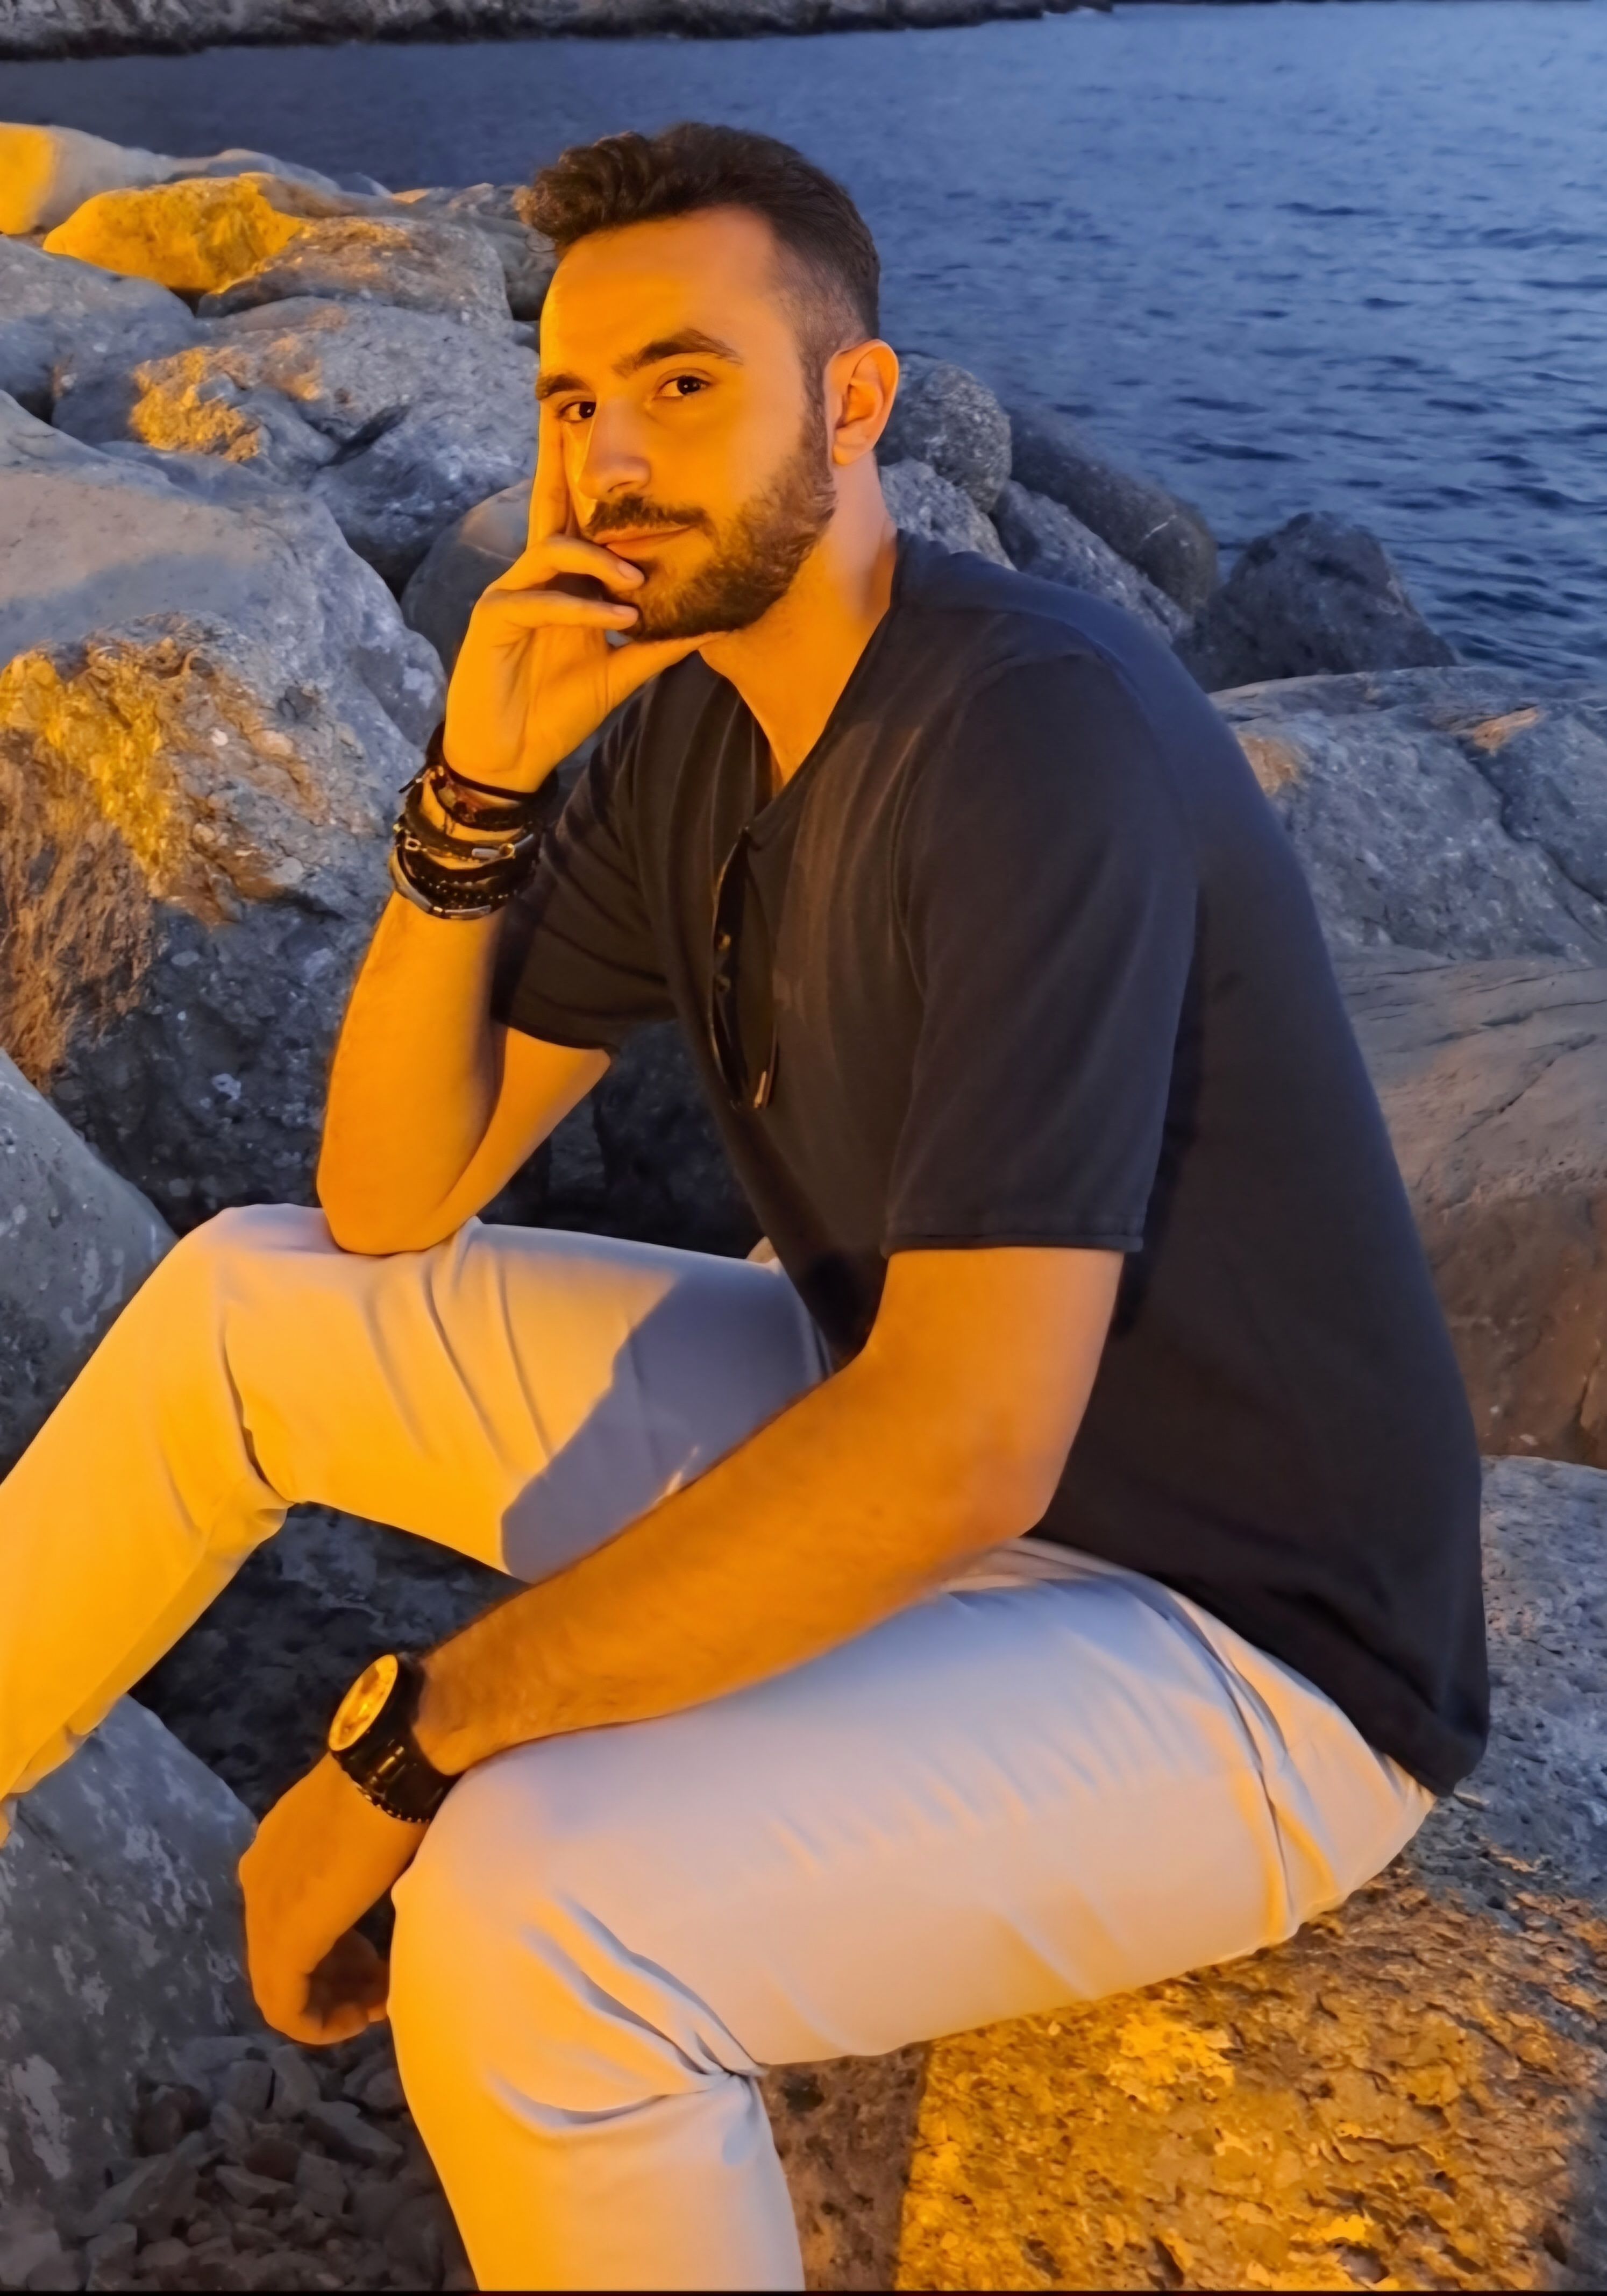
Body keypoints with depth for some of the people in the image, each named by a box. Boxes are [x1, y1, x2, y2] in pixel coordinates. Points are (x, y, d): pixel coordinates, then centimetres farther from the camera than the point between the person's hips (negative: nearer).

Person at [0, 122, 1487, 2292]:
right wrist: (476, 787, -15)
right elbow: (389, 1198, 1)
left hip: (1226, 1646, -8)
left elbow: (960, 1450, -33)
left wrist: (409, 1740, -25)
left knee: (528, 1917, -35)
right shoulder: (691, 726, 0)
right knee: (242, 1306, 8)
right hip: (887, 1437, 8)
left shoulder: (1042, 731, -27)